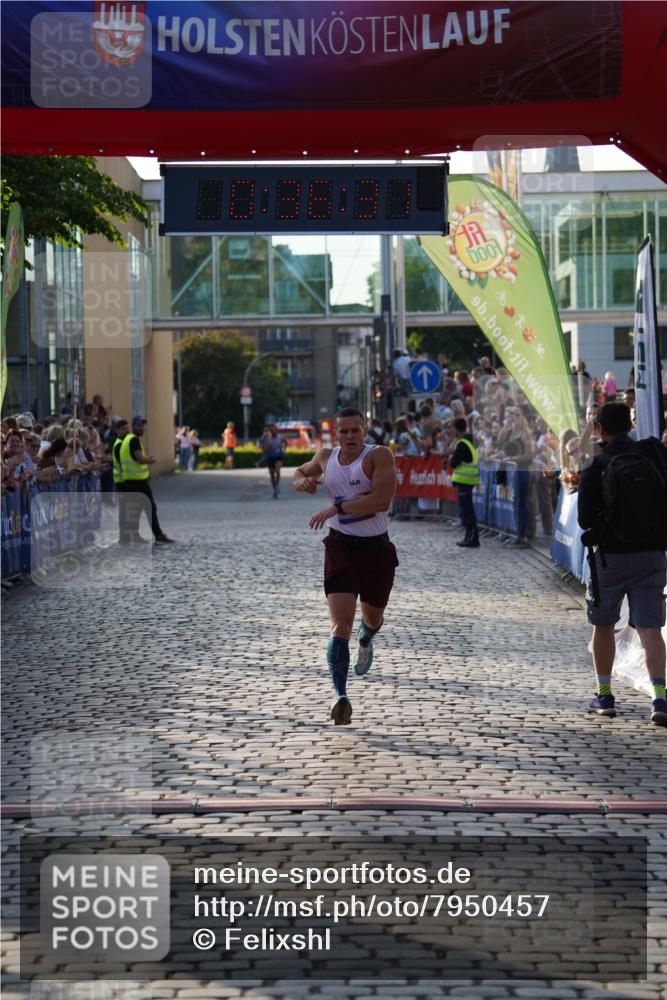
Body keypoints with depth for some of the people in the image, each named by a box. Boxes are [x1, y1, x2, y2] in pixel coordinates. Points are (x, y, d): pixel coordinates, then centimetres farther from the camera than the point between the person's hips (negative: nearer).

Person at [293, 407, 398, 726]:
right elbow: (301, 472, 26)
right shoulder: (327, 457, 4)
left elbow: (382, 499, -26)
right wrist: (302, 481, 1)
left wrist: (337, 508, -26)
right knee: (340, 625, -15)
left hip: (376, 548, -1)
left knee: (373, 618, 21)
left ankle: (365, 641, 60)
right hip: (341, 546, 1)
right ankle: (340, 697, -23)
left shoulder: (379, 456, -13)